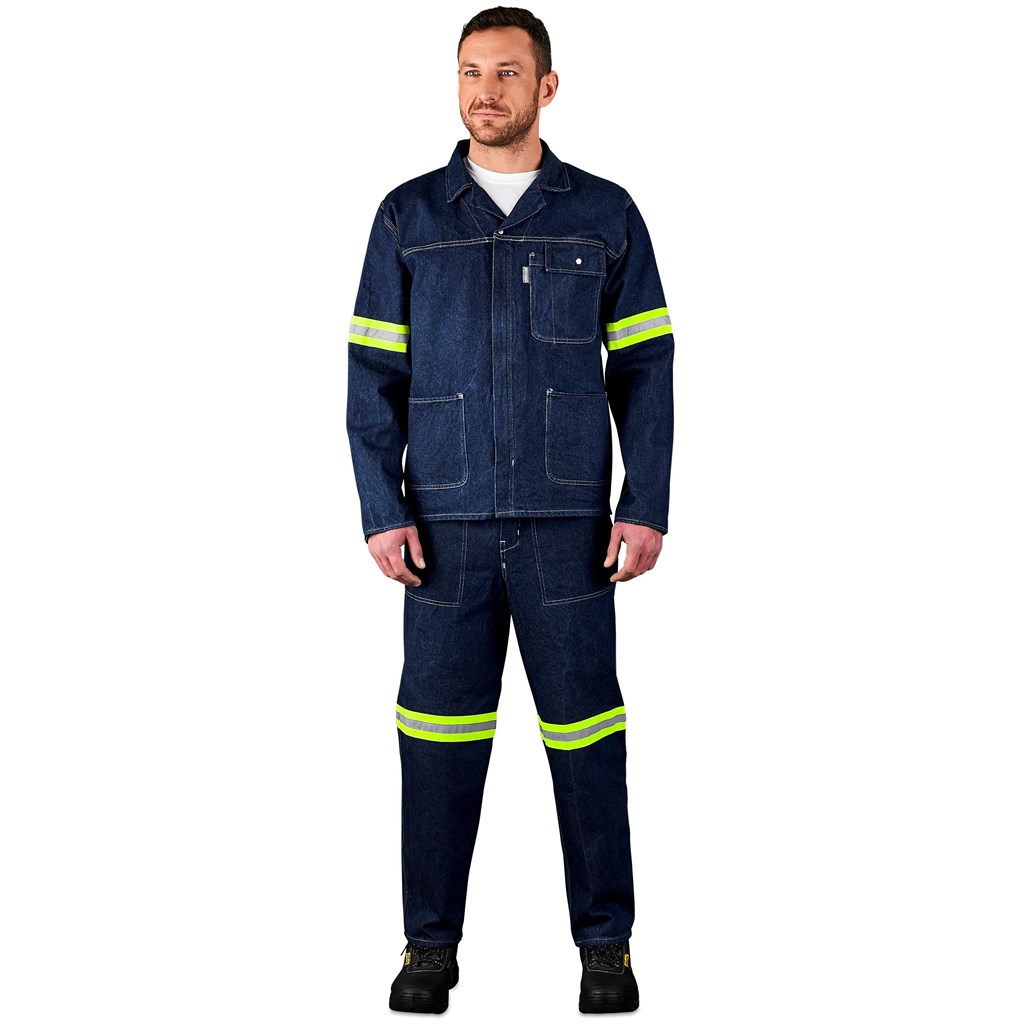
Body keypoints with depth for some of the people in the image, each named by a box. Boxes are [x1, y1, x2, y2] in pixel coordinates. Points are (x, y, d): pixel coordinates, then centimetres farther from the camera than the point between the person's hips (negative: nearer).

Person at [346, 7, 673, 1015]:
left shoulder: (605, 214, 5)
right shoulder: (408, 216, 6)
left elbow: (644, 372, 4)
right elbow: (374, 376, 5)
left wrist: (646, 509, -4)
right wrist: (382, 511, -5)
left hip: (567, 522, 0)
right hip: (447, 523, 1)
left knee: (584, 727, 4)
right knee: (440, 730, 4)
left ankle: (606, 942, 17)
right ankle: (432, 942, 18)